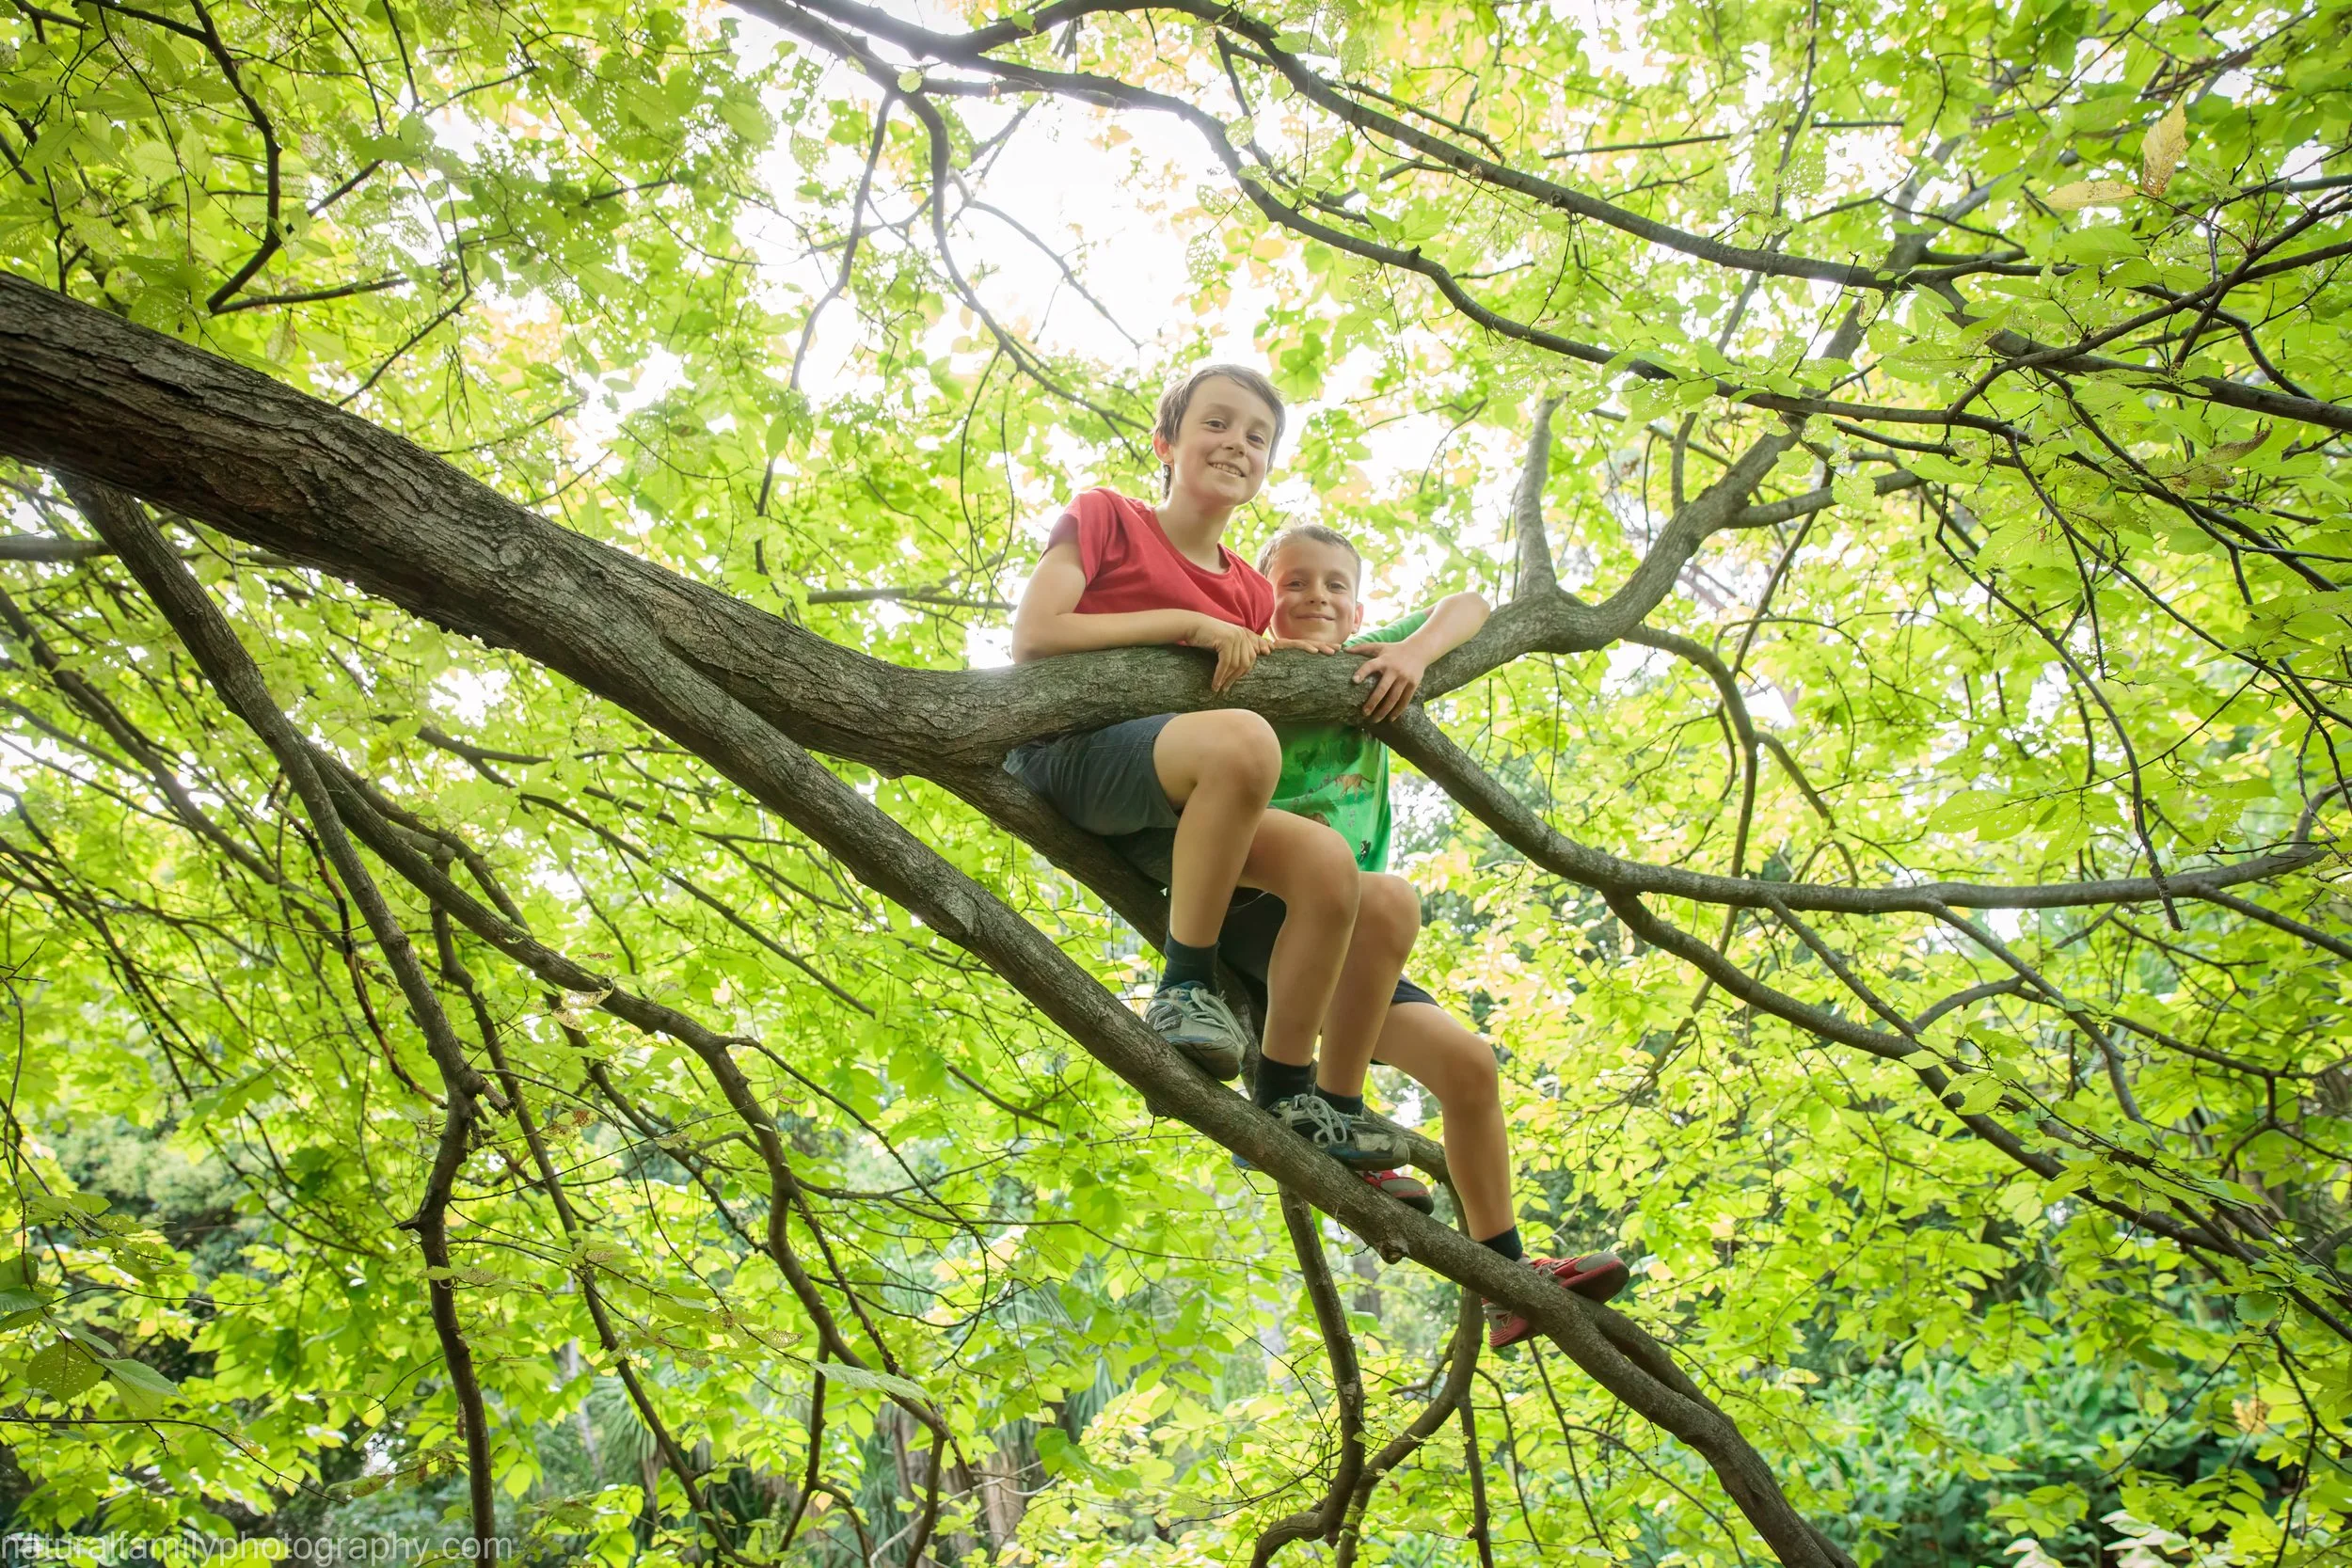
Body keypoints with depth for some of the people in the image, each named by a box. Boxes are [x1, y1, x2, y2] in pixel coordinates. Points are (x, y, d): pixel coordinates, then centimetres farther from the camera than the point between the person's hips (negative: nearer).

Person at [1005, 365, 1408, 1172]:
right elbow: (1032, 637, -11)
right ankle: (1185, 985, -24)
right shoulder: (1105, 517, 2)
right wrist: (1188, 624, -13)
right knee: (1241, 739, -36)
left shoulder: (1250, 594, 17)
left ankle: (1285, 1100, -8)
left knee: (1326, 862, -19)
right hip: (1065, 754, -6)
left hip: (1167, 804, 6)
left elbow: (1250, 689, 18)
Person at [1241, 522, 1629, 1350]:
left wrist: (1415, 649, -5)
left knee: (1466, 1061, -3)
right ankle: (1336, 1125, -21)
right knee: (1387, 898, -34)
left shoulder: (1365, 666, 17)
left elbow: (1470, 605, 15)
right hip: (1251, 909, -6)